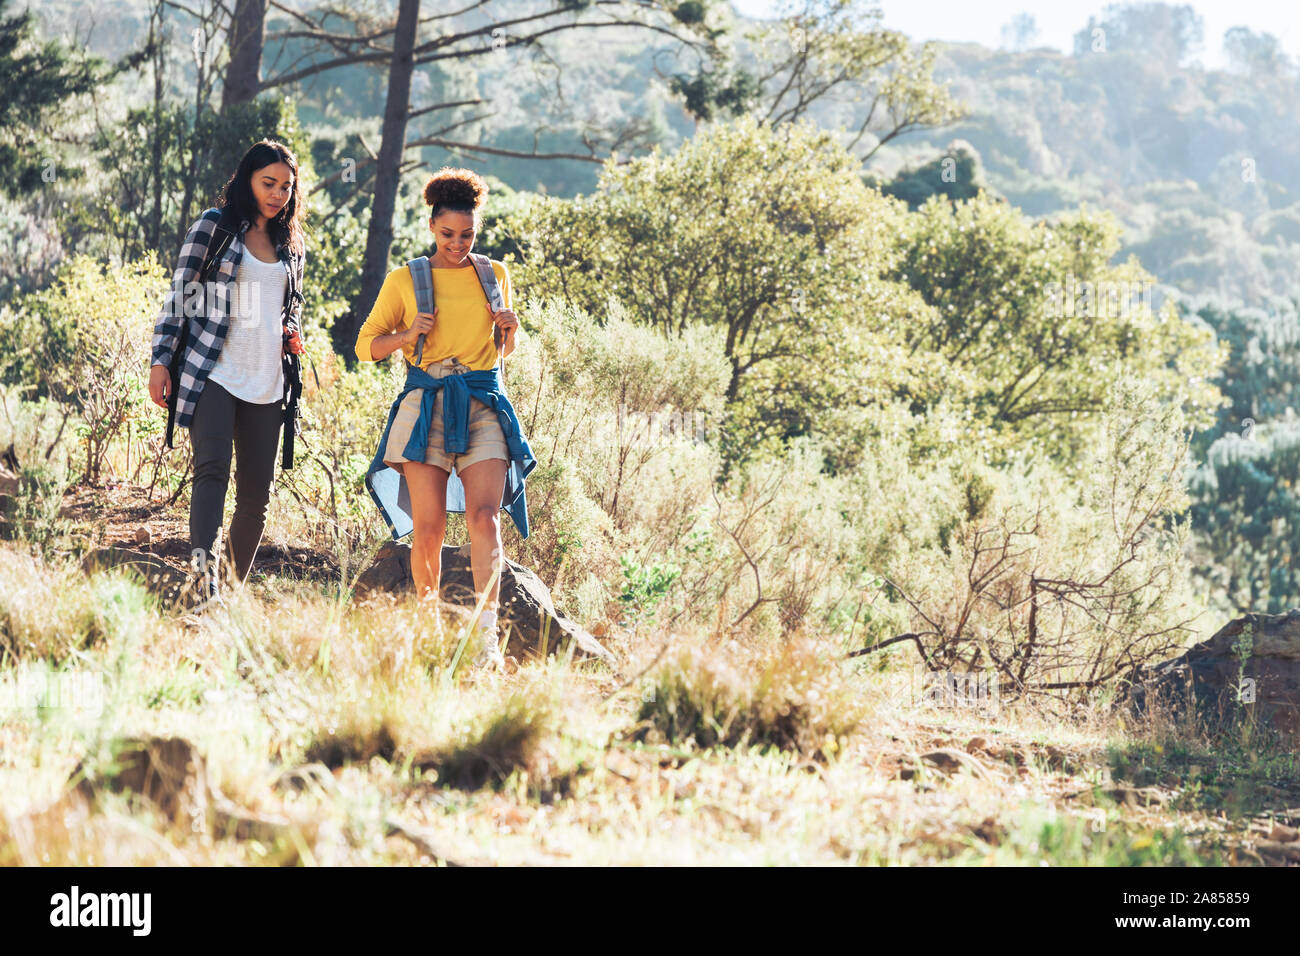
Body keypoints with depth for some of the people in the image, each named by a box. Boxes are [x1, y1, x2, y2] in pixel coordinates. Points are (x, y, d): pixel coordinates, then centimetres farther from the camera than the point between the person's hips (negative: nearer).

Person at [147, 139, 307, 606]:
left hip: (267, 385, 5)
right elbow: (178, 295, 1)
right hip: (212, 373, -5)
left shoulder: (291, 244, 18)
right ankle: (206, 582, -35)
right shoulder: (213, 226, 3)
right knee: (212, 469, -22)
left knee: (256, 494, 2)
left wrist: (292, 333, 8)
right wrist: (160, 361, -7)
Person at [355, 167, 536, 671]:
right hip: (426, 404, -1)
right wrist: (408, 335, -8)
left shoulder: (494, 275, 12)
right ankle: (428, 625, 16)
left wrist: (510, 328, 1)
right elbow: (366, 345, 10)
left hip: (484, 404, 1)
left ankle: (486, 635, -22)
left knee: (484, 515, -15)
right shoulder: (405, 279, 6)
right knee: (428, 526, -2)